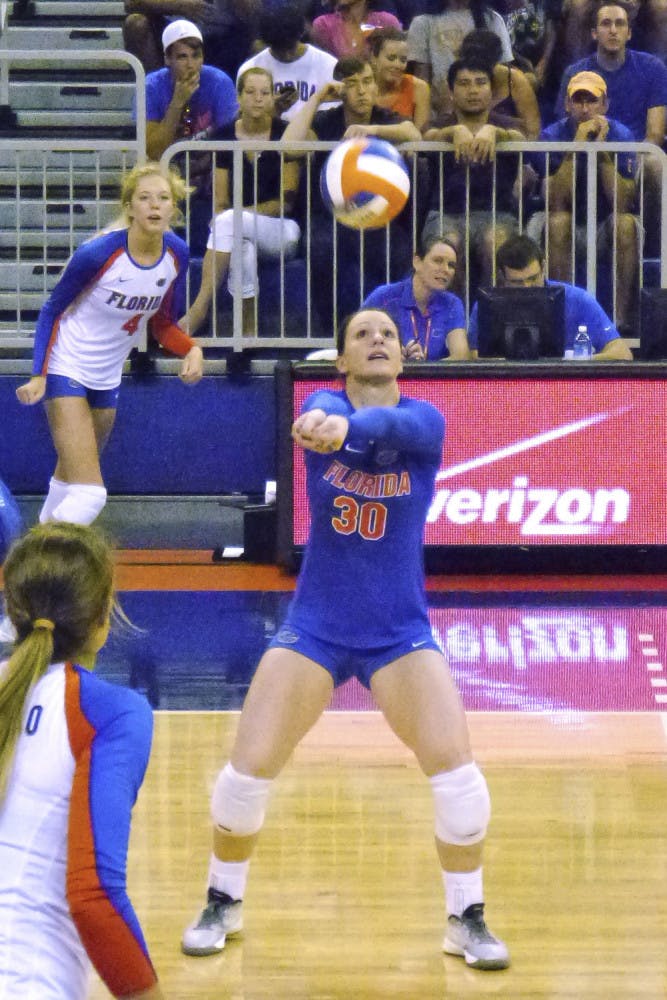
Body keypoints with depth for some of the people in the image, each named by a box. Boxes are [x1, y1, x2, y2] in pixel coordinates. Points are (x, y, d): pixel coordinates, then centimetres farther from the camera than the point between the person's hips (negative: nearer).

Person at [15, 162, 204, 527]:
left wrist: (192, 349, -13)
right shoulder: (98, 253, -23)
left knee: (70, 482, 19)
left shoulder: (177, 254, -6)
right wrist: (39, 375, -18)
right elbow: (51, 310, -10)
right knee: (88, 495, -18)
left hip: (107, 377, 7)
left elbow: (162, 324, 7)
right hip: (66, 370, -7)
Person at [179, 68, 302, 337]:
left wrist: (242, 213, -17)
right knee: (243, 247, -36)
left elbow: (287, 202, -5)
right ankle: (248, 332, -35)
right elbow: (220, 202, 6)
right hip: (241, 233, 2)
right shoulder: (225, 137, 7)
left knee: (229, 221, -33)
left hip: (282, 232, -2)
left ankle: (199, 309, -38)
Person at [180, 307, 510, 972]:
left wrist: (347, 426, -57)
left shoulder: (425, 420, -8)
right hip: (314, 628, 1)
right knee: (248, 768, -6)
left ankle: (467, 920, 4)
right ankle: (223, 904, 20)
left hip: (400, 635, -1)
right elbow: (326, 415, -30)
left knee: (455, 768, -16)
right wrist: (326, 420, -56)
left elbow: (392, 426, -33)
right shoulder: (323, 406, -4)